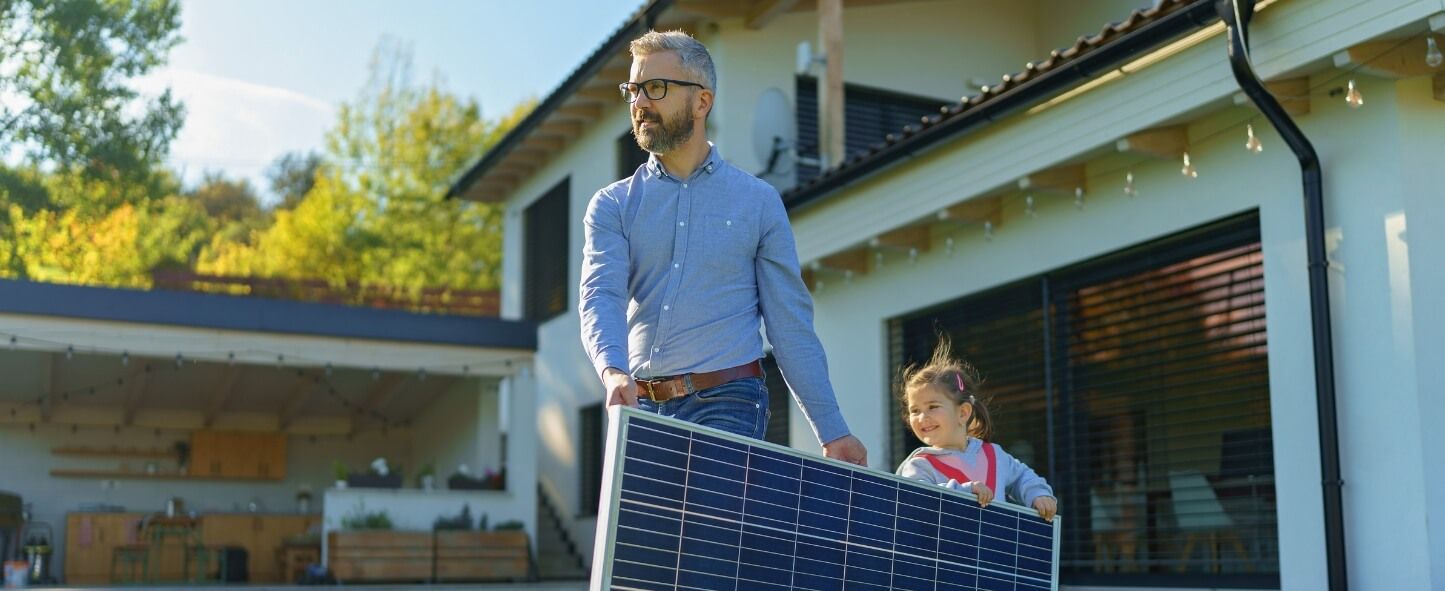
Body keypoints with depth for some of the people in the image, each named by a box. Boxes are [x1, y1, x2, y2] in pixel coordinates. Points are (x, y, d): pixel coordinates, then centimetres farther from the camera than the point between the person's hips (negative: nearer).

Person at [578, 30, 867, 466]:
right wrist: (613, 373, -29)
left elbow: (790, 326, 5)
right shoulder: (611, 206, 9)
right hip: (639, 407, 3)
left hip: (728, 404, -2)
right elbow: (601, 296, -7)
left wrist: (832, 431, 1)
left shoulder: (758, 202, 6)